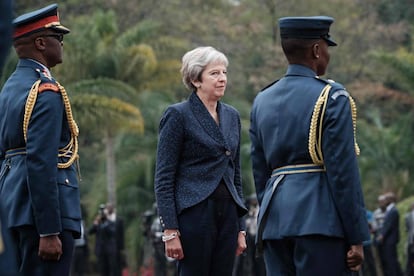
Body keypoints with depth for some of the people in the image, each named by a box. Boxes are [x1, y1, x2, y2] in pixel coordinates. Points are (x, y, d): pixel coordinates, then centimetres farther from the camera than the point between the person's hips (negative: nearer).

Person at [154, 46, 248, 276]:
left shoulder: (232, 116, 15)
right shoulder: (178, 115, -5)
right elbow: (163, 179, -7)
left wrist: (240, 227, 15)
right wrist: (170, 231, -14)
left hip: (227, 214, 6)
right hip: (194, 213, -6)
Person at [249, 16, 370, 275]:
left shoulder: (262, 101, 14)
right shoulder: (332, 97, -5)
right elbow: (344, 172, -10)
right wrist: (357, 237, -8)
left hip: (274, 221, 6)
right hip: (320, 221, -6)